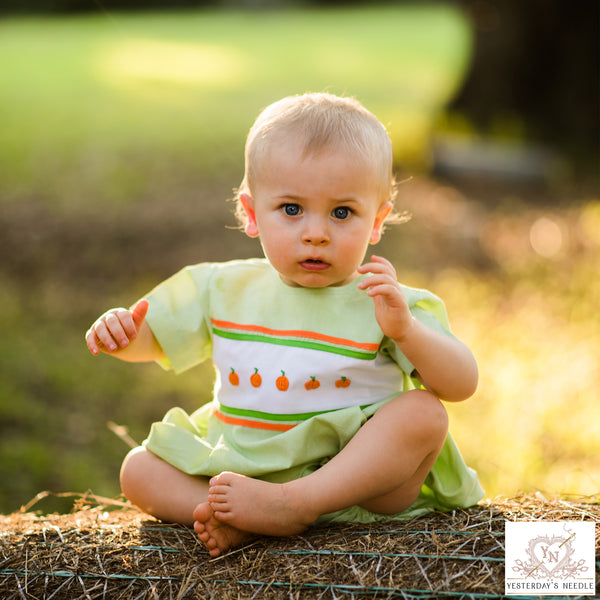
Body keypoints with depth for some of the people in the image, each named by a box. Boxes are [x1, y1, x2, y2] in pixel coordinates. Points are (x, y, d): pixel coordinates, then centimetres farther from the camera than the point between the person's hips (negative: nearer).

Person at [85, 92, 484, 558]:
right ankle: (246, 521, -32)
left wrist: (404, 330, -29)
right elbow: (148, 336, 16)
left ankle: (296, 504, -34)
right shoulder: (226, 289, 7)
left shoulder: (385, 304, -4)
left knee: (422, 413, -26)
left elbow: (462, 385, -12)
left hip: (361, 481, -3)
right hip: (240, 472, 3)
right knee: (139, 469, -10)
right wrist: (118, 331, -8)